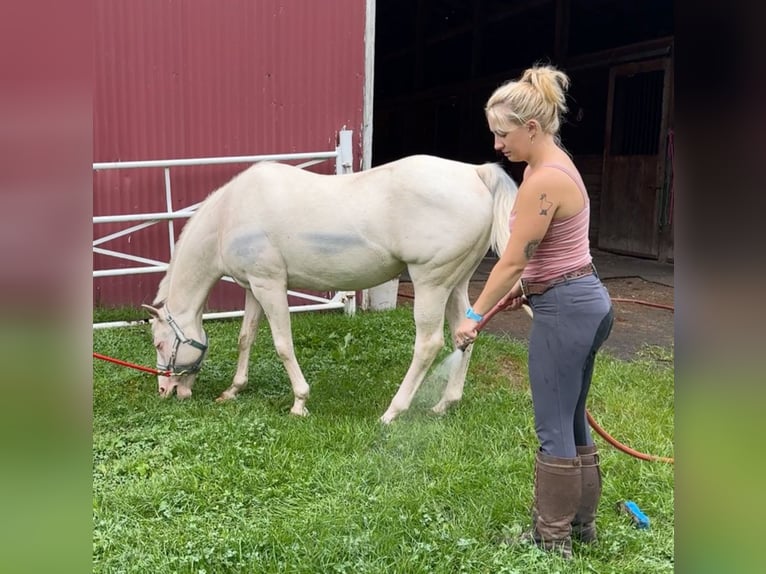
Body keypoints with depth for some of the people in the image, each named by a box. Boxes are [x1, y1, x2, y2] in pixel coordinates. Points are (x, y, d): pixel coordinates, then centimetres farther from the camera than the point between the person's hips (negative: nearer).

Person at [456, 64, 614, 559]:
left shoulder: (542, 180, -21)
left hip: (565, 308, -10)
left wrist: (474, 316, -8)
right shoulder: (552, 163, 10)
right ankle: (581, 521, 34)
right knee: (572, 418, 19)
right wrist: (523, 288, 14)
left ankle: (553, 537, 18)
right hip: (585, 300, 10)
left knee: (554, 427, 2)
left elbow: (512, 260, -17)